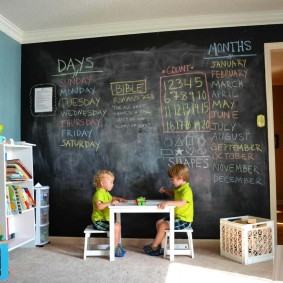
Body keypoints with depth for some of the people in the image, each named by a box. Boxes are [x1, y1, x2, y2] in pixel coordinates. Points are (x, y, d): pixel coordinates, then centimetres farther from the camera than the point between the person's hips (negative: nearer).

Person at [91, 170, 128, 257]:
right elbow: (98, 206, -38)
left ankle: (117, 245, 30)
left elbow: (111, 198, 31)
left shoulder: (106, 193, 12)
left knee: (118, 225, 22)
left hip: (104, 219, 11)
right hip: (98, 221, -11)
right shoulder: (99, 193, -22)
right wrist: (110, 203, -40)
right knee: (116, 227, -21)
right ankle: (115, 249, -7)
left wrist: (118, 199, 12)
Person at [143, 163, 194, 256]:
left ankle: (153, 247, 0)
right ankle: (162, 248, 9)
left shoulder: (187, 190, -22)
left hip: (184, 220, -10)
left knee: (163, 225, -19)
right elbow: (174, 194, 31)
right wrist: (165, 190, 12)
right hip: (177, 217, 10)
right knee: (159, 222, 7)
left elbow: (182, 203, -40)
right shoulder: (179, 188, 8)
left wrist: (167, 202, -46)